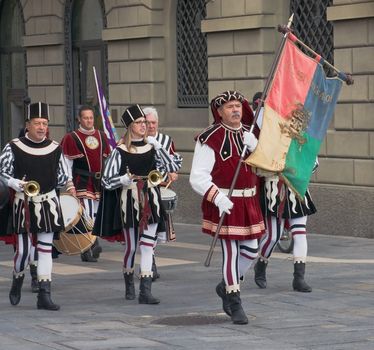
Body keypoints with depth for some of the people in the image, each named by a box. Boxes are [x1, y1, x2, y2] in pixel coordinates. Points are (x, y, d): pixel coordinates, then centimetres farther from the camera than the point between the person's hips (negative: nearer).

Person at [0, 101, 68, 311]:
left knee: (46, 248, 3)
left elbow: (63, 178, 14)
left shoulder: (55, 148, 3)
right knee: (23, 250, -3)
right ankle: (18, 281, 28)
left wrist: (45, 186, 6)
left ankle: (45, 295, 7)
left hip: (48, 203, 2)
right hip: (24, 203, -2)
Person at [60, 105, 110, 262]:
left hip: (100, 183, 5)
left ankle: (86, 251, 13)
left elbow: (108, 161, 18)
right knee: (87, 215, -16)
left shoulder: (102, 136, 13)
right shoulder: (71, 138, -2)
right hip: (82, 183, -5)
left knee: (95, 215, 6)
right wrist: (70, 185, -10)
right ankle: (93, 245, -19)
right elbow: (66, 164, -3)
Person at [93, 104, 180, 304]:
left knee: (147, 246, -3)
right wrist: (125, 179, -22)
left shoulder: (151, 147, 5)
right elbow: (107, 181, -7)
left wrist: (158, 148, 1)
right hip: (130, 201, -3)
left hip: (151, 201, 3)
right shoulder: (120, 151, -6)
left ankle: (145, 291, -5)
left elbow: (172, 168, 9)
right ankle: (129, 281, 33)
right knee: (131, 246, 8)